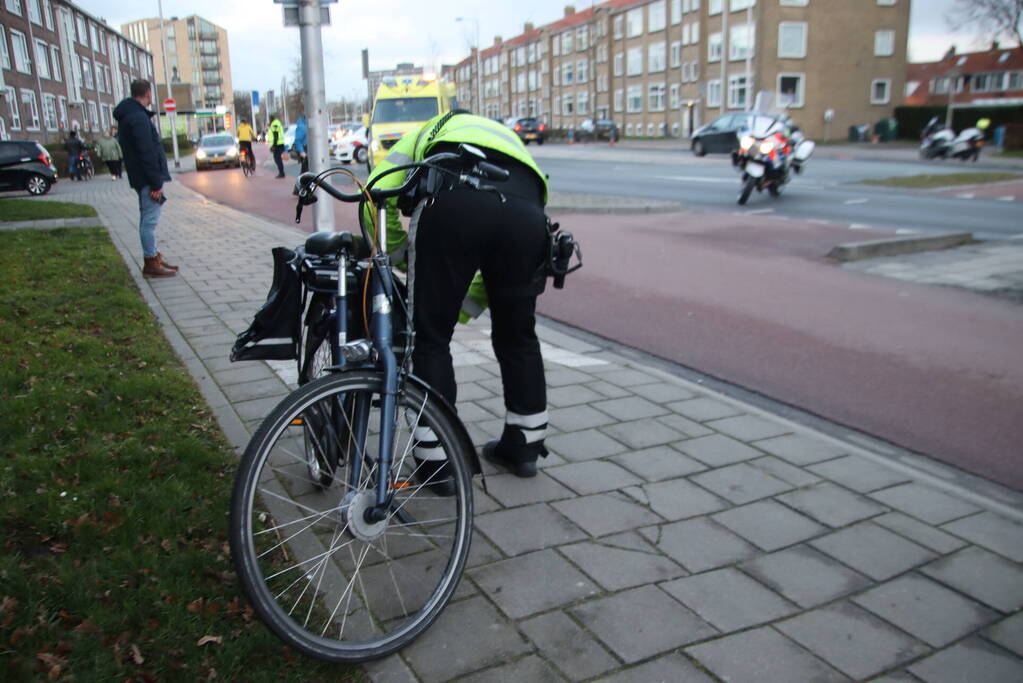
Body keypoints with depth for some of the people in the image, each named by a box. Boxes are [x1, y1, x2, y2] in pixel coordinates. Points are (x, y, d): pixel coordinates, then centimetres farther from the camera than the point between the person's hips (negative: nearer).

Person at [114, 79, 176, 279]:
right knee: (150, 220, -7)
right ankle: (151, 264, -3)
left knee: (147, 219, 15)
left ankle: (154, 259, 23)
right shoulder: (138, 118, -16)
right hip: (147, 178, -11)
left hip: (142, 179, 11)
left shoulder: (129, 116, 16)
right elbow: (147, 154, -21)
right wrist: (156, 183, -21)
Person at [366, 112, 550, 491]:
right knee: (518, 335, 23)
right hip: (525, 210, 4)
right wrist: (461, 312, 44)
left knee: (431, 339, 12)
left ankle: (436, 465, 17)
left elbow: (378, 194, 18)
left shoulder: (430, 133, 39)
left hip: (452, 205, -3)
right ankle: (524, 446, 35)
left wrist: (400, 256, 33)